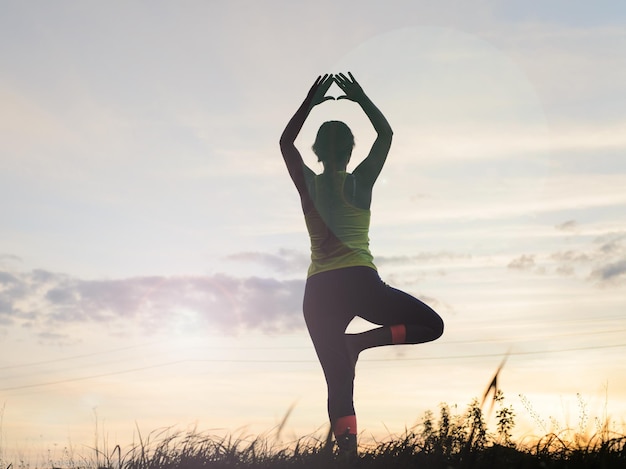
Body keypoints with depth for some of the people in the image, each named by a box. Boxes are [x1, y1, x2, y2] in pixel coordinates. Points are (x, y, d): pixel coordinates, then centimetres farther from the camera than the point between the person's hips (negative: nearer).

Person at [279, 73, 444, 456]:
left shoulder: (308, 185, 8)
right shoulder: (361, 181, 4)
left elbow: (286, 142, 25)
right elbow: (386, 134, 18)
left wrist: (310, 103, 27)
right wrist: (361, 99, 25)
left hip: (318, 291, 3)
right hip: (358, 281, -3)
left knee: (339, 384, 4)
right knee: (432, 325, 11)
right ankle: (360, 342, -7)